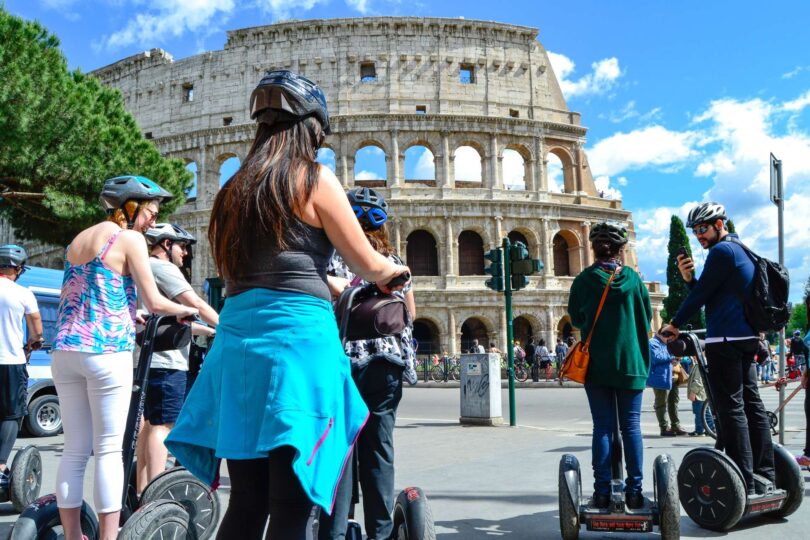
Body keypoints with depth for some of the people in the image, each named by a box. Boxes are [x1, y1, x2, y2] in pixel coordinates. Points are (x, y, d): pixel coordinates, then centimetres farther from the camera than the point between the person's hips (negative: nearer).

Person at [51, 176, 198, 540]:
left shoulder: (78, 239, 19)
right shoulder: (129, 239, -4)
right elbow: (154, 302, -6)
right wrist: (186, 311, 13)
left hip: (65, 350, 7)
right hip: (106, 351, -7)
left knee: (74, 451, 10)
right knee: (109, 450, -2)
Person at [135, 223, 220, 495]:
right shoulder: (162, 268, -8)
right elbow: (197, 305, -15)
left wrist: (209, 330, 22)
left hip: (150, 360, 11)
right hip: (165, 361, -11)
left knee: (150, 423, 14)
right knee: (162, 424, -10)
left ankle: (142, 491, 20)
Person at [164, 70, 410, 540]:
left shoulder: (238, 186, 17)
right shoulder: (314, 178, -1)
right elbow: (369, 266, 3)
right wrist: (399, 269, 25)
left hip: (237, 339, 7)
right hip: (298, 337, -6)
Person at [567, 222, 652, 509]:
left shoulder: (585, 278, -5)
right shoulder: (632, 277, -2)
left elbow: (575, 318, 6)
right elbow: (647, 317, 7)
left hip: (597, 363, 0)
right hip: (631, 362, 0)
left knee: (602, 426, 4)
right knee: (631, 425, 7)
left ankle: (602, 491, 4)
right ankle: (634, 491, 8)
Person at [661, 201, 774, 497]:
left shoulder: (722, 250, -10)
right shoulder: (740, 249, 21)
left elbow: (701, 294, -11)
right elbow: (708, 294, 20)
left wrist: (674, 324, -1)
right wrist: (689, 277, 4)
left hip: (725, 339, -10)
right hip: (746, 338, 10)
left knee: (731, 408, -9)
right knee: (752, 404, 11)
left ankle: (744, 483, -8)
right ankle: (765, 475, 17)